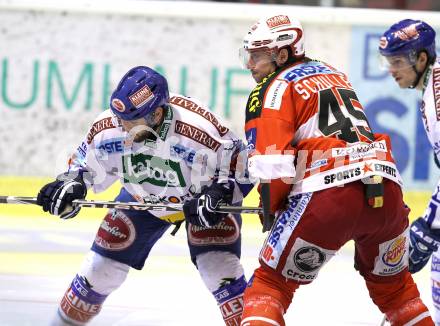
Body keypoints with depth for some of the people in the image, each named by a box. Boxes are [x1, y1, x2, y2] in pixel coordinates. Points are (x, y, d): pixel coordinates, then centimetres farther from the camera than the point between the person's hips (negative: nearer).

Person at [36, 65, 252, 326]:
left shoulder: (200, 131, -39)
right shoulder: (108, 126, -27)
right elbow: (86, 159, -4)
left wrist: (220, 194, -40)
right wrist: (71, 184, -22)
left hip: (201, 198, -4)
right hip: (141, 200, 4)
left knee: (220, 271, -22)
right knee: (101, 269, 3)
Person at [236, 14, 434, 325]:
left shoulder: (273, 89, 3)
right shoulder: (334, 74, 27)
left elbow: (272, 162, -8)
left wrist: (272, 207, 9)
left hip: (328, 195, -6)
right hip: (387, 188, 6)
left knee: (269, 285, 3)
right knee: (393, 284, 27)